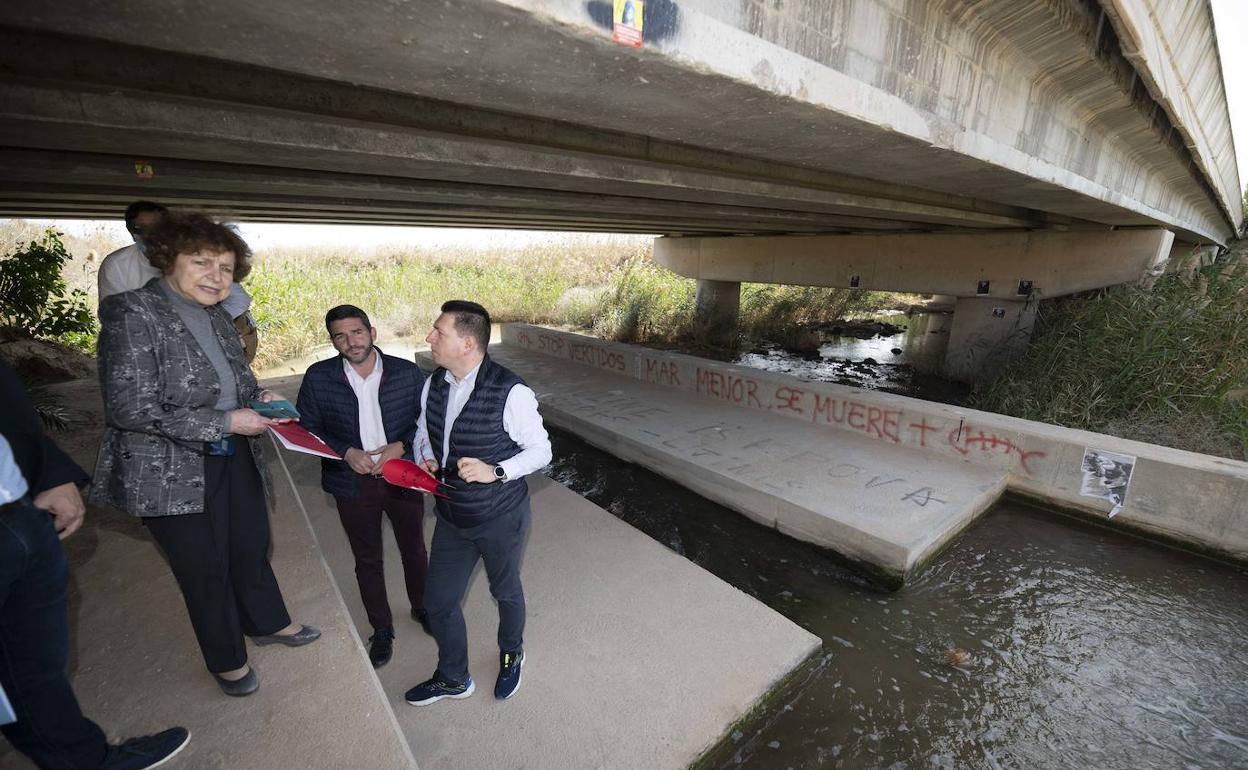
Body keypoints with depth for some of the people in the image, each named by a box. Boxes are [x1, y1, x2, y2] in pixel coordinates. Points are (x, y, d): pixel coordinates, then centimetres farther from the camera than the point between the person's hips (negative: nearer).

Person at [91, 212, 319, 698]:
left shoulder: (216, 317, 4)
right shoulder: (134, 312, -17)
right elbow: (129, 408, -22)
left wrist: (258, 398, -4)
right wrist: (225, 422, -22)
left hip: (235, 459, 6)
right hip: (172, 473, -6)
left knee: (252, 548, 21)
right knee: (205, 569, 12)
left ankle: (268, 623, 46)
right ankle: (226, 660, 36)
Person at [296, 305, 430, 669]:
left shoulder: (407, 372, -9)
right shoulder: (318, 377, -7)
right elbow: (307, 429, -2)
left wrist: (401, 445, -19)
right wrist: (346, 453, -17)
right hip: (353, 484, 0)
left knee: (414, 550, 18)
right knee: (368, 561, 16)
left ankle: (421, 607, 45)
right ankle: (382, 629, 38)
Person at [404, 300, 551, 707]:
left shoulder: (510, 392, -27)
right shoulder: (434, 384, -6)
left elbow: (540, 450, -16)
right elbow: (423, 433, 12)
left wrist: (495, 471, -30)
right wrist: (425, 459, -9)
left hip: (500, 519, -5)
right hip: (451, 516, 6)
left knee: (506, 592, 22)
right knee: (438, 601, 18)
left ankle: (511, 655, 55)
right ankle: (453, 678, 47)